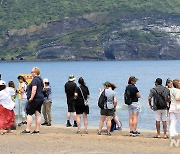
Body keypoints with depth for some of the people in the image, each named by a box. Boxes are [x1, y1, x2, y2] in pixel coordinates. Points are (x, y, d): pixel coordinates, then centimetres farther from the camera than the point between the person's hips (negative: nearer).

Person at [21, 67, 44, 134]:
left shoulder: (35, 79, -13)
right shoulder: (40, 79, 17)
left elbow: (34, 90, -24)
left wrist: (31, 98, -23)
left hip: (35, 99, -9)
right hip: (40, 98, 9)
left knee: (29, 114, -4)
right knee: (38, 114, 7)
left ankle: (27, 130, -5)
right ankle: (37, 130, 6)